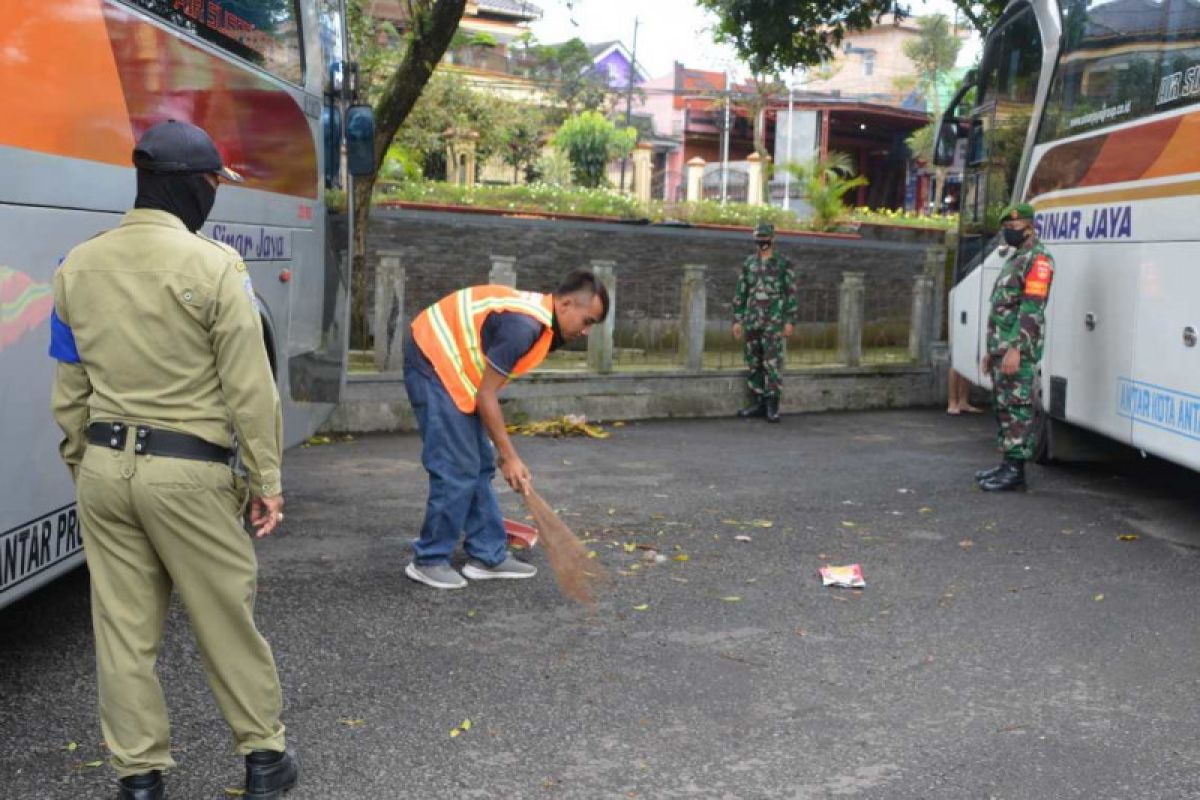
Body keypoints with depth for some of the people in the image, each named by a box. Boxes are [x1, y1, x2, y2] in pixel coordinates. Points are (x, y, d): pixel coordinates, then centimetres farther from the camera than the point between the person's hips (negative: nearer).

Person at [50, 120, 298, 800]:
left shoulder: (77, 267, 5)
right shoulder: (214, 266, -13)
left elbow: (68, 390, 11)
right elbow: (250, 389, -12)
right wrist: (268, 478, -4)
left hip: (104, 464, 5)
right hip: (189, 471, -5)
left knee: (124, 628, 11)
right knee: (226, 620, 9)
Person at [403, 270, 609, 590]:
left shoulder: (538, 317, 6)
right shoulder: (523, 327, -25)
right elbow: (486, 396, -21)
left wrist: (505, 453, 17)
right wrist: (510, 457, -15)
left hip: (450, 367, 11)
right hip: (432, 363, -11)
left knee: (480, 467, 11)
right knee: (457, 469, -9)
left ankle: (488, 555, 18)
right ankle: (428, 561, 3)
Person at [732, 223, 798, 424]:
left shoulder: (784, 264, -1)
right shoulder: (748, 264, 10)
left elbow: (791, 294, -3)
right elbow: (740, 293, 12)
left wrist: (790, 321, -9)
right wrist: (737, 320, 7)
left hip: (774, 322, -4)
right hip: (752, 321, 5)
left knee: (772, 362, -7)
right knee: (753, 362, 7)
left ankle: (772, 406, -3)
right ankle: (757, 404, 15)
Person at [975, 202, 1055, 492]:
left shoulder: (1037, 258, -9)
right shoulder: (1015, 259, 23)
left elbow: (1032, 308, -19)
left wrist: (1015, 349, -25)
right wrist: (992, 350, 24)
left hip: (1018, 351, -10)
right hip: (1002, 349, 10)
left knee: (1017, 408, -9)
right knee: (1003, 406, 13)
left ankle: (1015, 470, -8)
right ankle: (1007, 464, 20)